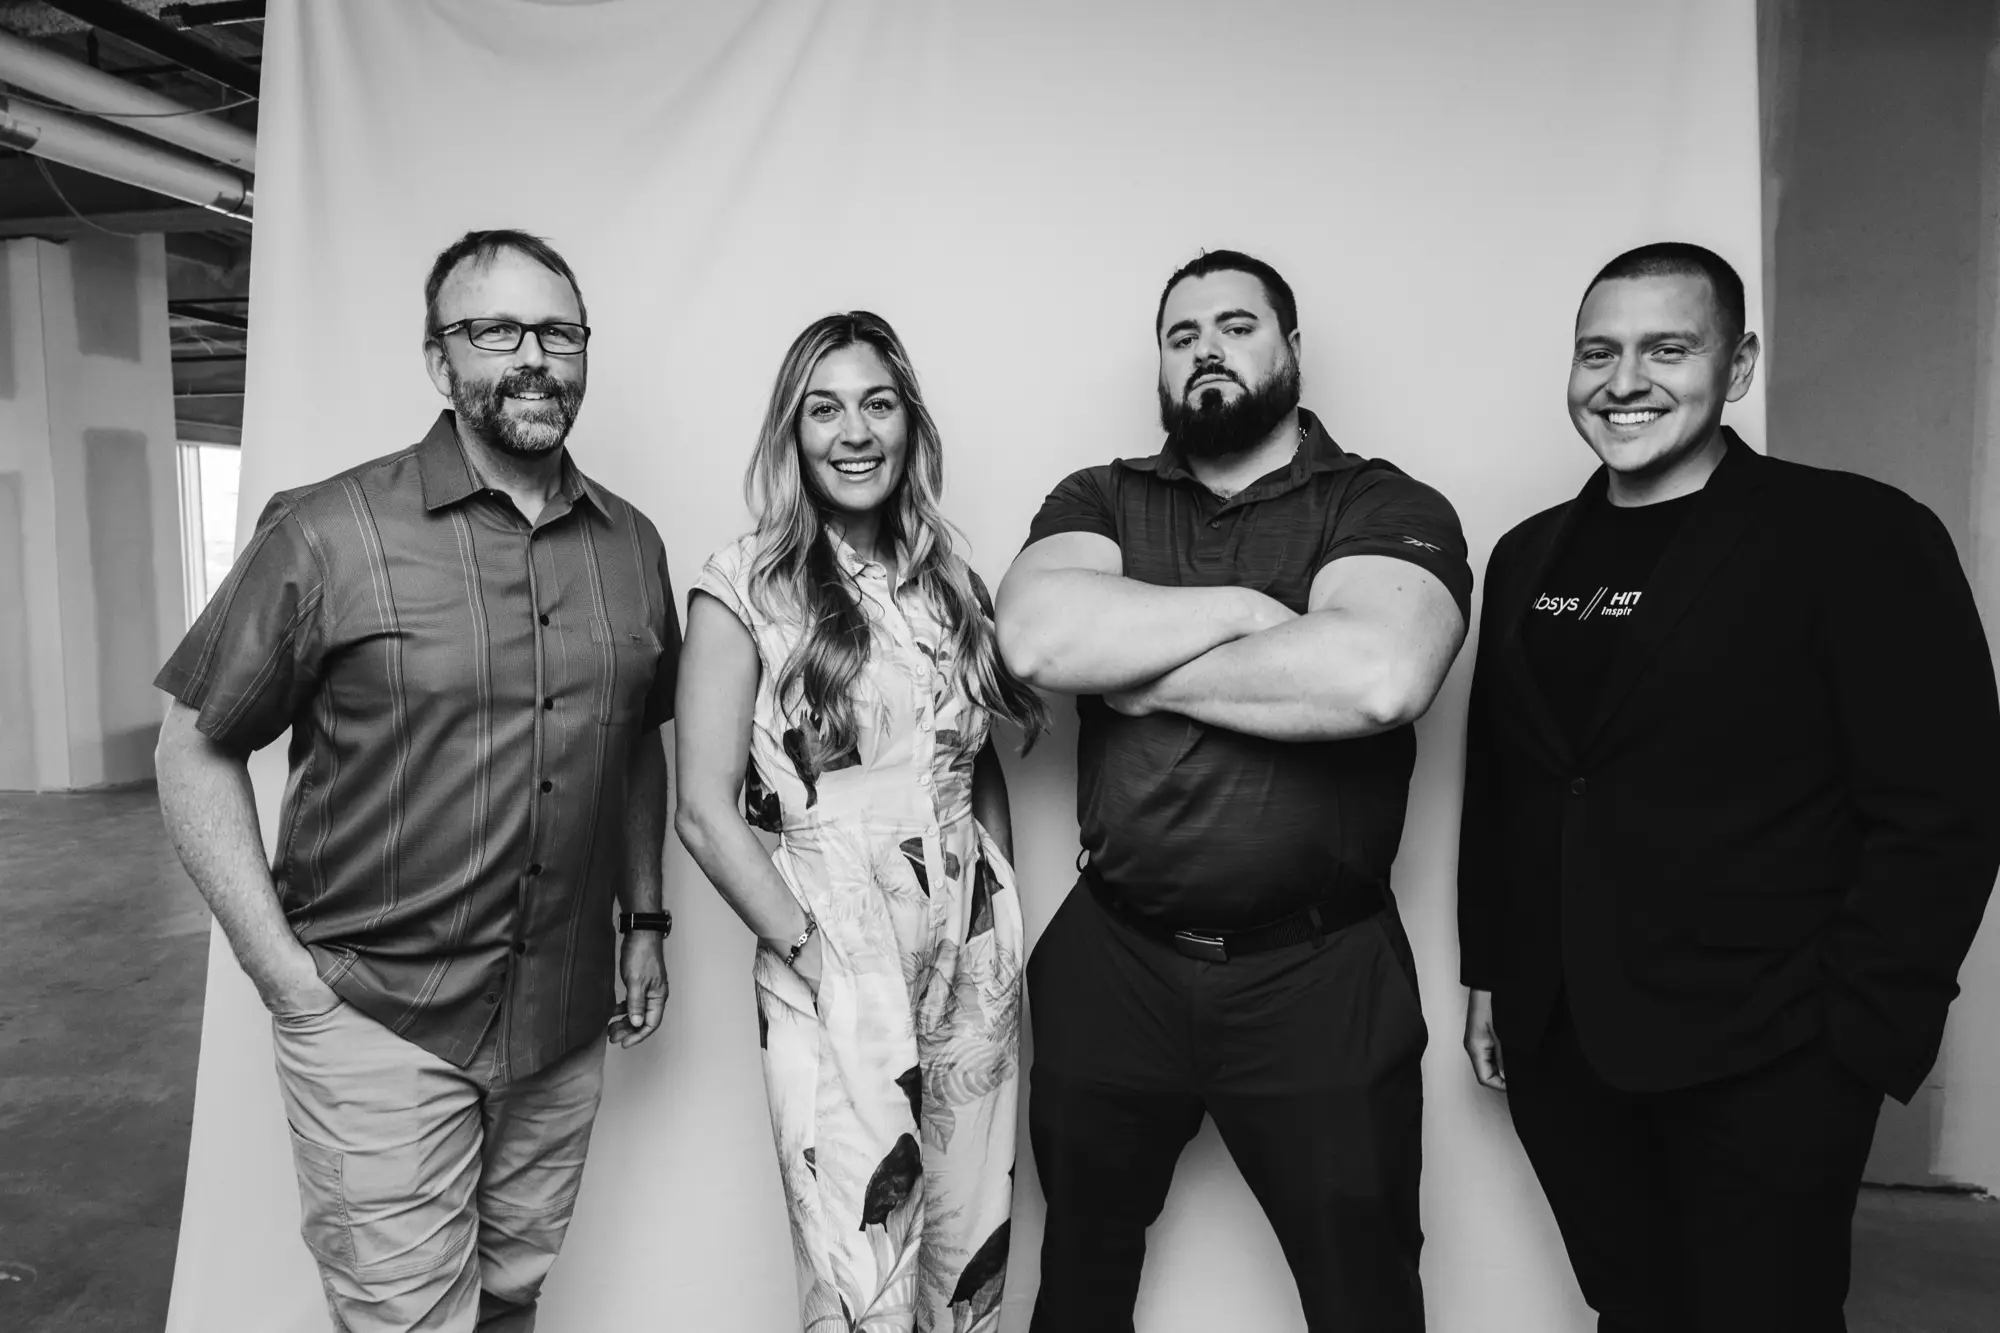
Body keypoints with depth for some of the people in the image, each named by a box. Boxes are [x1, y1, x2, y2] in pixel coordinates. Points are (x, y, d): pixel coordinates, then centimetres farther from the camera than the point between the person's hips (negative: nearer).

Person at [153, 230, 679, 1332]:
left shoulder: (633, 545, 4)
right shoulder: (327, 532, -11)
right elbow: (195, 752, -6)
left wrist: (644, 922, 9)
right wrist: (290, 981, -10)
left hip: (565, 1023, 4)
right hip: (378, 1024, -4)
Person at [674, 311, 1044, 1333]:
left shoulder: (949, 581, 8)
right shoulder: (747, 583, -6)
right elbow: (705, 810, -9)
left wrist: (1006, 917, 7)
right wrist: (811, 950, -13)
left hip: (977, 960, 5)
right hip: (835, 974, -4)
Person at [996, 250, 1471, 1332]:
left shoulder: (1390, 510, -4)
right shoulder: (1099, 502, 5)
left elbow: (1376, 677, -26)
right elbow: (1038, 636, -17)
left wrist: (1137, 669, -16)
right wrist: (1249, 607, -16)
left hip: (1321, 983, -2)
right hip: (1112, 967, 3)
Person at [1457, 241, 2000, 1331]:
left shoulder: (1857, 538, -8)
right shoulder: (1526, 557, 8)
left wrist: (1858, 1037, -12)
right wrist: (1487, 976, 12)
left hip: (1758, 1065, -4)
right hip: (1556, 1048, 5)